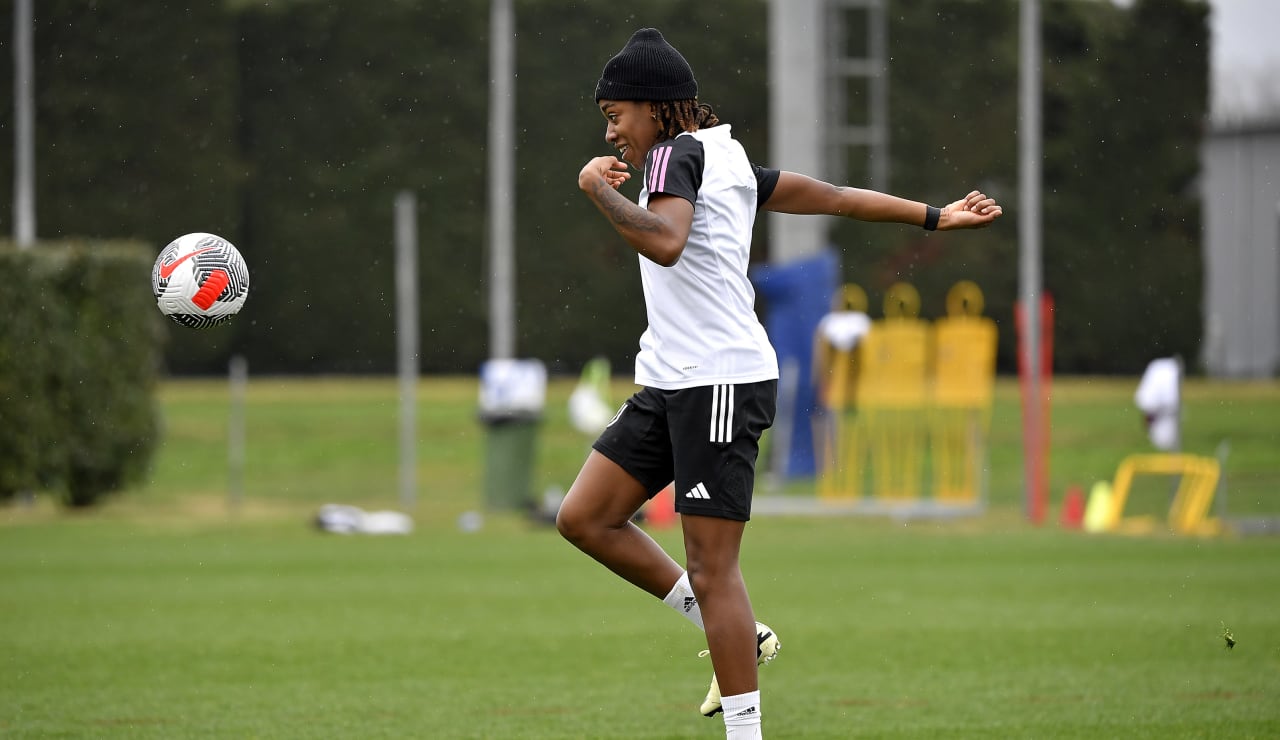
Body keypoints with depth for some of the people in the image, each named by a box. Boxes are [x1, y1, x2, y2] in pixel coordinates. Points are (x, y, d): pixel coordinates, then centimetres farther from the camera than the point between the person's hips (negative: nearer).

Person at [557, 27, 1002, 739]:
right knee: (584, 518, 6)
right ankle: (738, 636, 13)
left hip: (720, 382, -10)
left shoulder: (676, 155, -10)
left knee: (711, 569, -9)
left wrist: (598, 187, -16)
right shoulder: (724, 159, 18)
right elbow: (829, 194, 22)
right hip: (669, 382, 10)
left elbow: (664, 241, -29)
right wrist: (931, 216, 28)